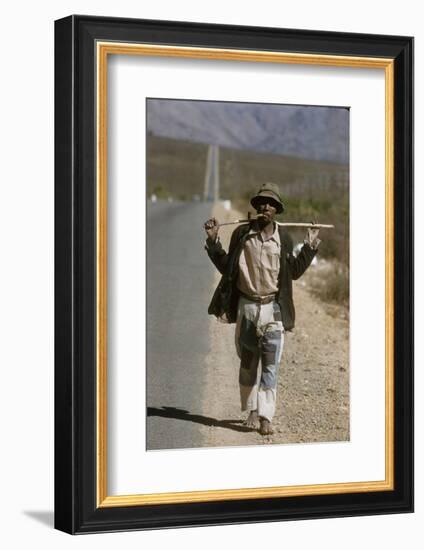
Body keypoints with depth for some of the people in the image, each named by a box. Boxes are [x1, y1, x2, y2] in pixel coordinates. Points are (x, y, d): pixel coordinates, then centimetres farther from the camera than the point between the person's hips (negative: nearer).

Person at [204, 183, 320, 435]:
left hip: (273, 308, -1)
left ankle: (266, 417, -7)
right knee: (248, 362, 11)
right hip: (246, 306, 1)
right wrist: (213, 240, 0)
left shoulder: (284, 238, 1)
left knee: (270, 364, -7)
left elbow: (294, 272, 11)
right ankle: (252, 411, 23)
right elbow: (226, 267, 8)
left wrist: (310, 246, 4)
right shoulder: (242, 234, 1)